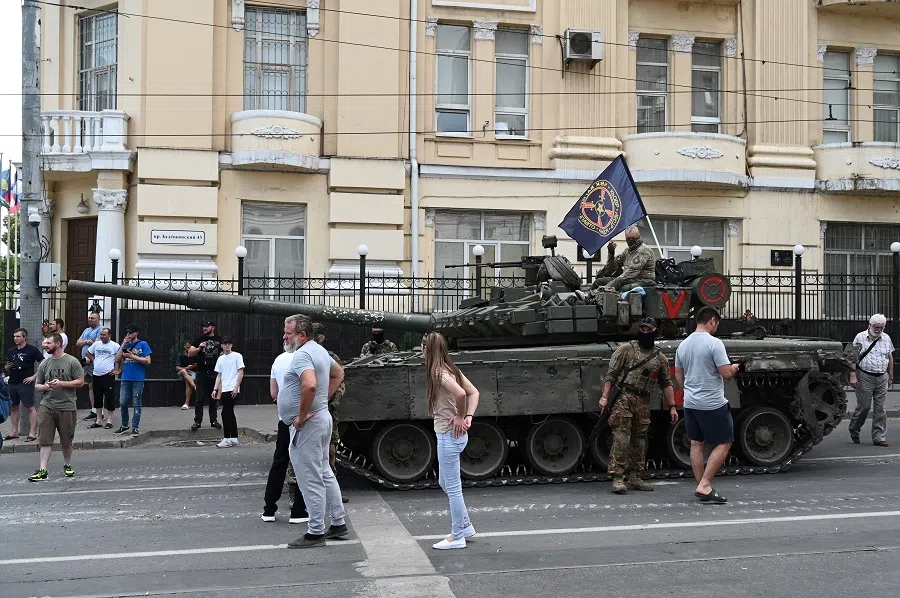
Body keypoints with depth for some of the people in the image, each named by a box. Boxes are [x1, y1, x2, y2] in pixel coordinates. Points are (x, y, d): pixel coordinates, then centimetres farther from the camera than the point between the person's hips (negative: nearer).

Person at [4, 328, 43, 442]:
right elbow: (7, 369, 22)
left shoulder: (32, 350, -4)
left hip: (26, 383, -6)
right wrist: (7, 367, -2)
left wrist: (34, 376, -11)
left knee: (30, 407, -5)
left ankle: (32, 433, -4)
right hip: (13, 383, 6)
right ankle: (14, 432, 20)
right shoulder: (11, 351, 14)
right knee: (14, 407, 11)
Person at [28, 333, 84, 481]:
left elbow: (80, 382, -5)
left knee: (66, 441, 10)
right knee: (45, 440, -5)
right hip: (46, 406, 3)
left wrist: (61, 383, -14)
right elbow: (37, 386, 13)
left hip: (67, 407, -2)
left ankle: (68, 466, 29)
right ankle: (43, 470, -5)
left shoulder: (72, 362, -2)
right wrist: (45, 386, -9)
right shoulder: (44, 364, 9)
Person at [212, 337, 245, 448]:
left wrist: (236, 387, -15)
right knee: (230, 413, 10)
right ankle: (234, 439, 16)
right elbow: (219, 375, 17)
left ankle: (227, 438, -7)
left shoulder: (237, 356, -3)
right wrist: (215, 390, 8)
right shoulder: (220, 359, 15)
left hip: (232, 389, -7)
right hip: (224, 390, 7)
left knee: (225, 413, -12)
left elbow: (240, 373, -7)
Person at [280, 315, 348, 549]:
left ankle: (315, 532, 4)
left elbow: (310, 385, -36)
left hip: (307, 424, -10)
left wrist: (301, 416, -24)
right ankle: (338, 523, 25)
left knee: (311, 480, -3)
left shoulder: (302, 355, -19)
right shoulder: (320, 351, 13)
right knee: (325, 474, 17)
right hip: (322, 418, 10)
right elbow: (339, 373, 29)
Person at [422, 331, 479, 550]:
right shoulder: (452, 369, 10)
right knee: (445, 483, 22)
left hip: (448, 435, -10)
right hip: (455, 434, 10)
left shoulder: (439, 373, -18)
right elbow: (474, 392, 10)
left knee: (452, 487, 1)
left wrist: (460, 417, -17)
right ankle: (465, 526, 30)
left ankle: (457, 537, 11)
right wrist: (468, 417, -1)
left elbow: (460, 394, -33)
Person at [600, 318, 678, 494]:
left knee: (640, 440, 8)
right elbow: (611, 374, -2)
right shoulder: (626, 349, 1)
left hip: (643, 402, 5)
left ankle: (635, 478, 17)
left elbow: (666, 384, 19)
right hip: (623, 399, -5)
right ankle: (618, 478, -9)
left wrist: (672, 407, 12)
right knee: (621, 438, -10)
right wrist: (605, 397, -9)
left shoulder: (660, 358, 14)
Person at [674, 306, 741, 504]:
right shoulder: (714, 343, -14)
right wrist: (734, 367, 5)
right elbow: (726, 373, -17)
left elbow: (678, 375, 16)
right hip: (712, 404, -7)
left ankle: (703, 488, 14)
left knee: (696, 444, 11)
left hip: (690, 404, 7)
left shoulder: (683, 345, 9)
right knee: (723, 444, 2)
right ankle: (704, 485, -6)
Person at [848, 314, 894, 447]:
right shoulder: (860, 338, -3)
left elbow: (890, 358, 19)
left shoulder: (886, 338, 10)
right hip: (865, 377, -4)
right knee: (863, 406, -3)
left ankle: (878, 437, 6)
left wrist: (890, 376, 17)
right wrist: (853, 376, -13)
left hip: (882, 378, 4)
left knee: (880, 409, 2)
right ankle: (853, 431, 19)